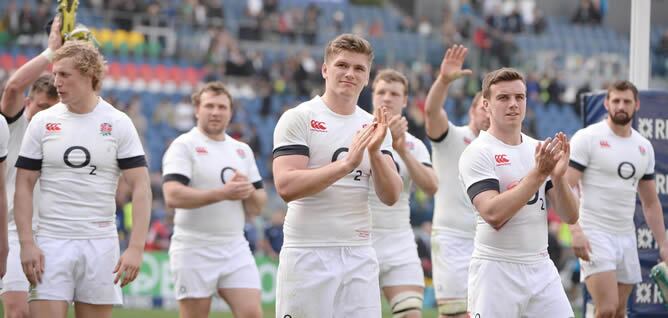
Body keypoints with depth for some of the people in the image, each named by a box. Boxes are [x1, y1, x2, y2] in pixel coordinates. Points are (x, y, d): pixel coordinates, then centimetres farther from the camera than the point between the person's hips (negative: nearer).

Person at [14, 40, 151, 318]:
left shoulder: (118, 123, 0)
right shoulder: (42, 122, 4)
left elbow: (141, 188, -2)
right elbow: (24, 185, 5)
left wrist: (136, 247, -12)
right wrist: (27, 243, -7)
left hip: (100, 243, 0)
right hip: (51, 243, 0)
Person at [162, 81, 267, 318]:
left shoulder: (242, 150, 16)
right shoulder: (184, 146, -4)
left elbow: (257, 207, 15)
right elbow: (172, 196, -19)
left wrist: (249, 191, -8)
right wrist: (222, 193, -24)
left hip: (236, 250, 5)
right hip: (194, 252, -5)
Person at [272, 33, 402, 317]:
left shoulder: (373, 126, 12)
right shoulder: (298, 118, -4)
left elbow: (390, 196, 5)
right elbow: (286, 186, -16)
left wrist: (375, 153, -12)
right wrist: (347, 163, -21)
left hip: (360, 257, 5)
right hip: (308, 254, -5)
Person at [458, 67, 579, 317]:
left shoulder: (539, 150, 10)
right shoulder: (477, 153, -7)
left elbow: (570, 216, 5)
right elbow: (494, 215, -21)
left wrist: (558, 176, -13)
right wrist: (538, 174, -22)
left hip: (542, 269, 5)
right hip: (496, 271, -5)